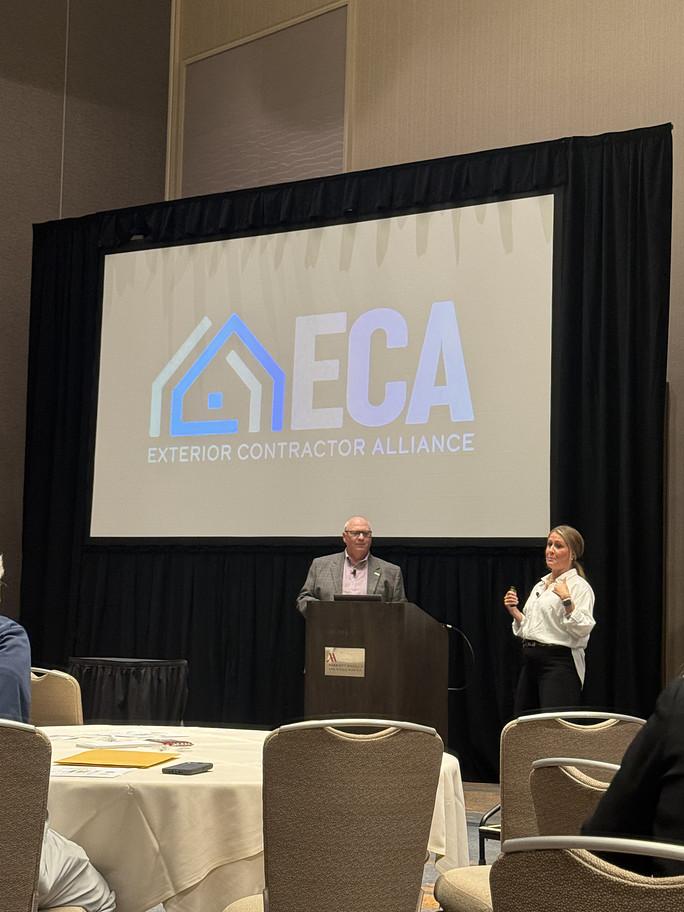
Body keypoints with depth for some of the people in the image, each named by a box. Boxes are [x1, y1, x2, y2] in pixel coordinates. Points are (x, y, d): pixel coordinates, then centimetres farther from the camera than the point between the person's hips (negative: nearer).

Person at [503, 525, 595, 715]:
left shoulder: (579, 586, -6)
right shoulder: (541, 585, 19)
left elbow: (583, 629, -18)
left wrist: (567, 600, -27)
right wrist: (514, 611, 9)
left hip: (559, 663, -8)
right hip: (531, 662, 9)